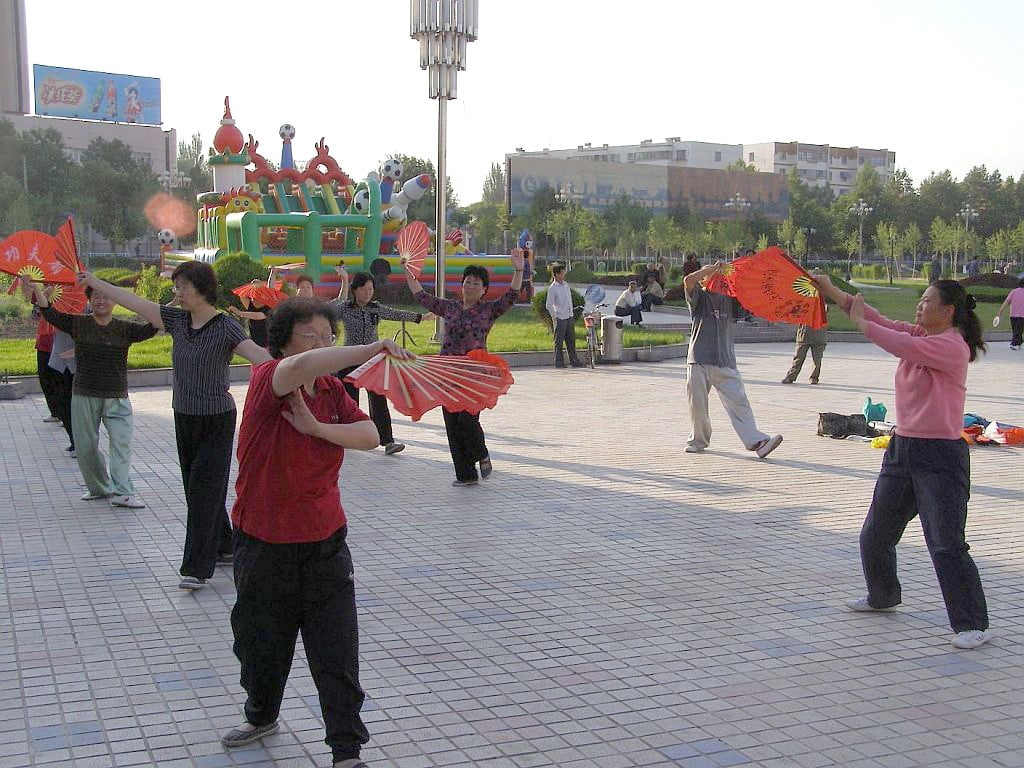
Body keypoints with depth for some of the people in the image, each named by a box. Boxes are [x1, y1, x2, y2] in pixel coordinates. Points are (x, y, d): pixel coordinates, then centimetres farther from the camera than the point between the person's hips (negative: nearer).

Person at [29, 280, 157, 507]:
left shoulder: (125, 328, 0)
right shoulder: (78, 324, 2)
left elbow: (150, 329, -14)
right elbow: (50, 313, -5)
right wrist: (36, 288, -17)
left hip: (117, 398, -1)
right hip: (84, 397, 2)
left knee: (121, 444, -13)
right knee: (86, 447, 9)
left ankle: (122, 493, -15)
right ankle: (98, 487, 26)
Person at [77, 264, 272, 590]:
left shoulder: (225, 327, -17)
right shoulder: (178, 320, 3)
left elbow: (257, 354, -32)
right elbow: (135, 302, 10)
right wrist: (95, 282, 15)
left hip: (216, 420, -7)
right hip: (184, 418, 7)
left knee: (205, 492, -6)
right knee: (196, 489, 14)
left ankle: (197, 568, -4)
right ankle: (223, 546, 30)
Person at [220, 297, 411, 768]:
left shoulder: (331, 389, 4)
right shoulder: (266, 380, -15)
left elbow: (371, 437, -9)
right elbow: (302, 366, -39)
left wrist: (316, 426, -20)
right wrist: (373, 350, -39)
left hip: (325, 542, 3)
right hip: (263, 544, -3)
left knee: (337, 650, -1)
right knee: (261, 642, 18)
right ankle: (262, 716, 46)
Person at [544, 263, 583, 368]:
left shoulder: (565, 284, 10)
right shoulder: (552, 288, -13)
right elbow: (548, 305, -12)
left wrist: (572, 314, 17)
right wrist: (554, 317, -11)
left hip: (569, 317, 7)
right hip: (560, 319, -7)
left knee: (571, 340, 10)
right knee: (559, 342, 0)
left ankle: (574, 361, 16)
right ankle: (559, 362, 6)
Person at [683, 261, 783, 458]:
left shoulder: (729, 299, 14)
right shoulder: (699, 297, 3)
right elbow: (688, 280, -16)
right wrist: (712, 267, -9)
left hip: (725, 362, 2)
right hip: (699, 360, -2)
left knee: (738, 401, -7)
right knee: (697, 404, 5)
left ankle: (756, 441, -15)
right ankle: (698, 440, 25)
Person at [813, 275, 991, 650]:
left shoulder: (952, 345, -16)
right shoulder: (919, 336, 10)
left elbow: (900, 345, -24)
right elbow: (881, 322, 6)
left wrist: (860, 321, -9)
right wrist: (831, 291, 1)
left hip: (940, 456, -9)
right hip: (903, 449, 10)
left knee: (946, 545, -10)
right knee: (875, 535, 19)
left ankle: (972, 624, 0)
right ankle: (882, 596, 41)